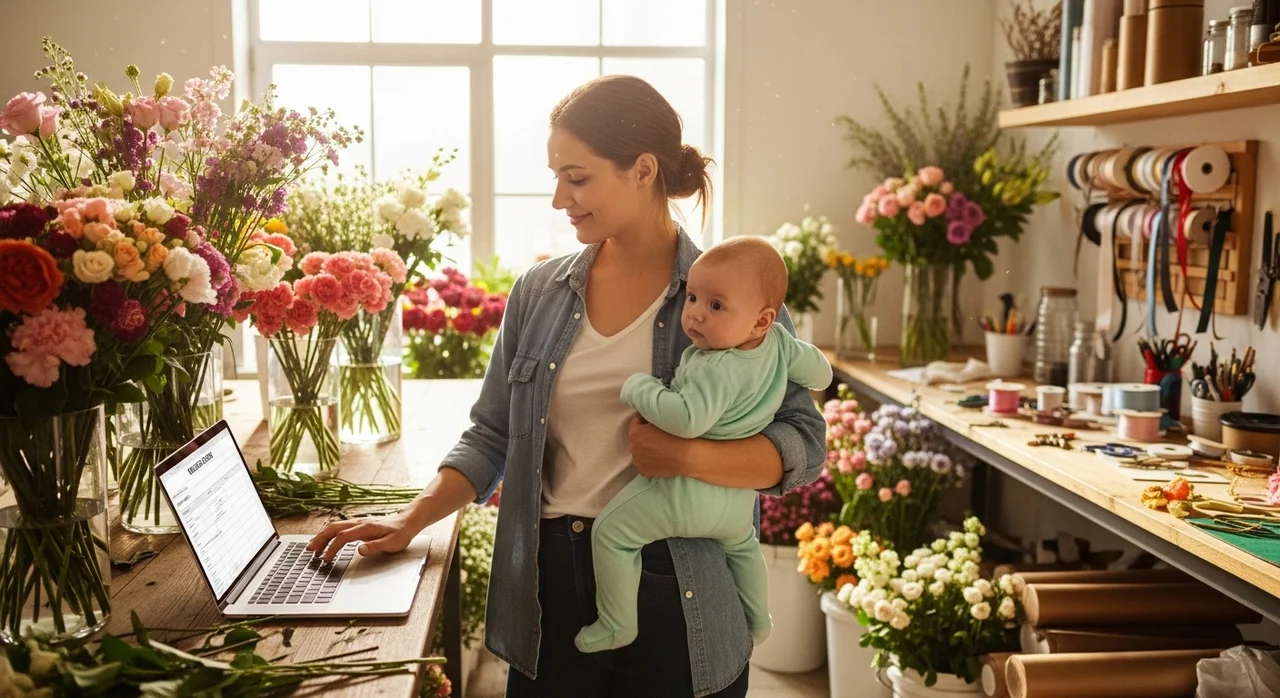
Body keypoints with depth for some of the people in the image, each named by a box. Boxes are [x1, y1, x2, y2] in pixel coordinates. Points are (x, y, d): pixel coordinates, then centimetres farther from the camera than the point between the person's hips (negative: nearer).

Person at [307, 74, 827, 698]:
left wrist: (688, 457, -23)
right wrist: (411, 520, -1)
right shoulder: (539, 292, 5)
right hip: (551, 582, 3)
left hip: (675, 591, -3)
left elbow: (804, 444, -9)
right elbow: (492, 436, 10)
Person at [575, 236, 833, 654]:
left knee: (610, 532, 2)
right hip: (740, 495, 9)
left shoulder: (717, 369, -30)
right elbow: (821, 374, 5)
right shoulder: (778, 342, -8)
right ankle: (757, 621, 52)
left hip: (686, 491, -9)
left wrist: (639, 388, -26)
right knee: (742, 543, 38)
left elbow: (688, 419, -41)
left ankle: (617, 626, 9)